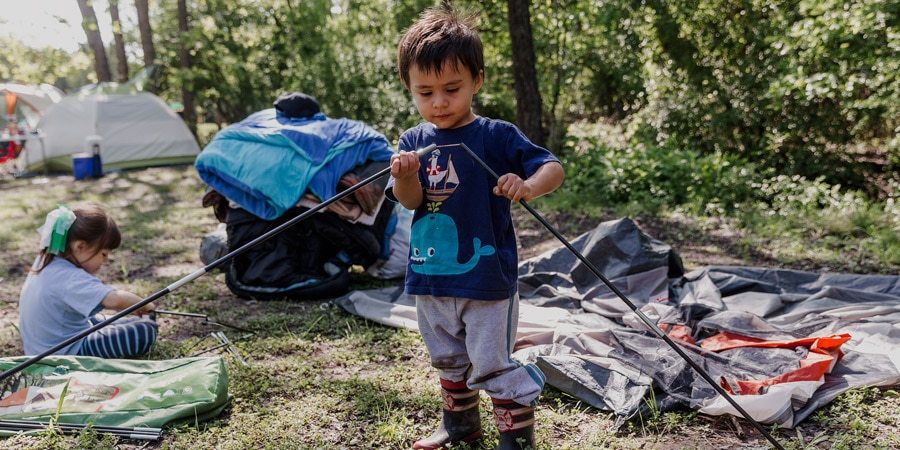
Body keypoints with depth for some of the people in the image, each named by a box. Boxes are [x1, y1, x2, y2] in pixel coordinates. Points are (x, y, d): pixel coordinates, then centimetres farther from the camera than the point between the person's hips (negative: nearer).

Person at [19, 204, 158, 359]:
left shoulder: (47, 260, 0)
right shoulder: (70, 278, -30)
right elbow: (115, 300, -43)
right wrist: (143, 305, -25)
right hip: (67, 354, -10)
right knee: (146, 331, -18)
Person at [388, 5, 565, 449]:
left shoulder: (496, 136, -11)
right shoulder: (413, 141, 0)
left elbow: (554, 167, -12)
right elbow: (410, 201, -9)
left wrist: (528, 186, -34)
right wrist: (405, 177, -32)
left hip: (486, 277, -5)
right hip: (431, 278, 5)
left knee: (492, 365, 1)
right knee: (448, 360, 23)